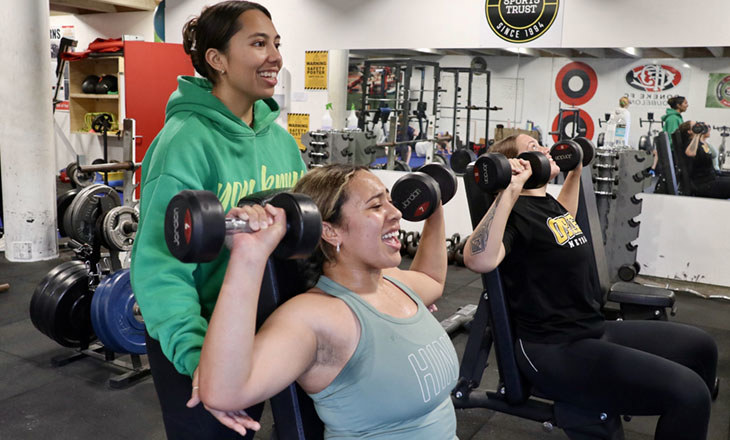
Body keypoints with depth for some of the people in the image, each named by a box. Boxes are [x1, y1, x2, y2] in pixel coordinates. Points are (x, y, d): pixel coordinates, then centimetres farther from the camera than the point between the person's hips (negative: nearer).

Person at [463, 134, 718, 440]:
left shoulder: (545, 203, 11)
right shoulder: (516, 212, -18)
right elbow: (479, 260, -38)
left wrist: (575, 171, 32)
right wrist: (509, 192, -41)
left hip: (594, 329, 10)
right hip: (555, 350, -10)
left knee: (700, 346, 18)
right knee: (687, 392, -22)